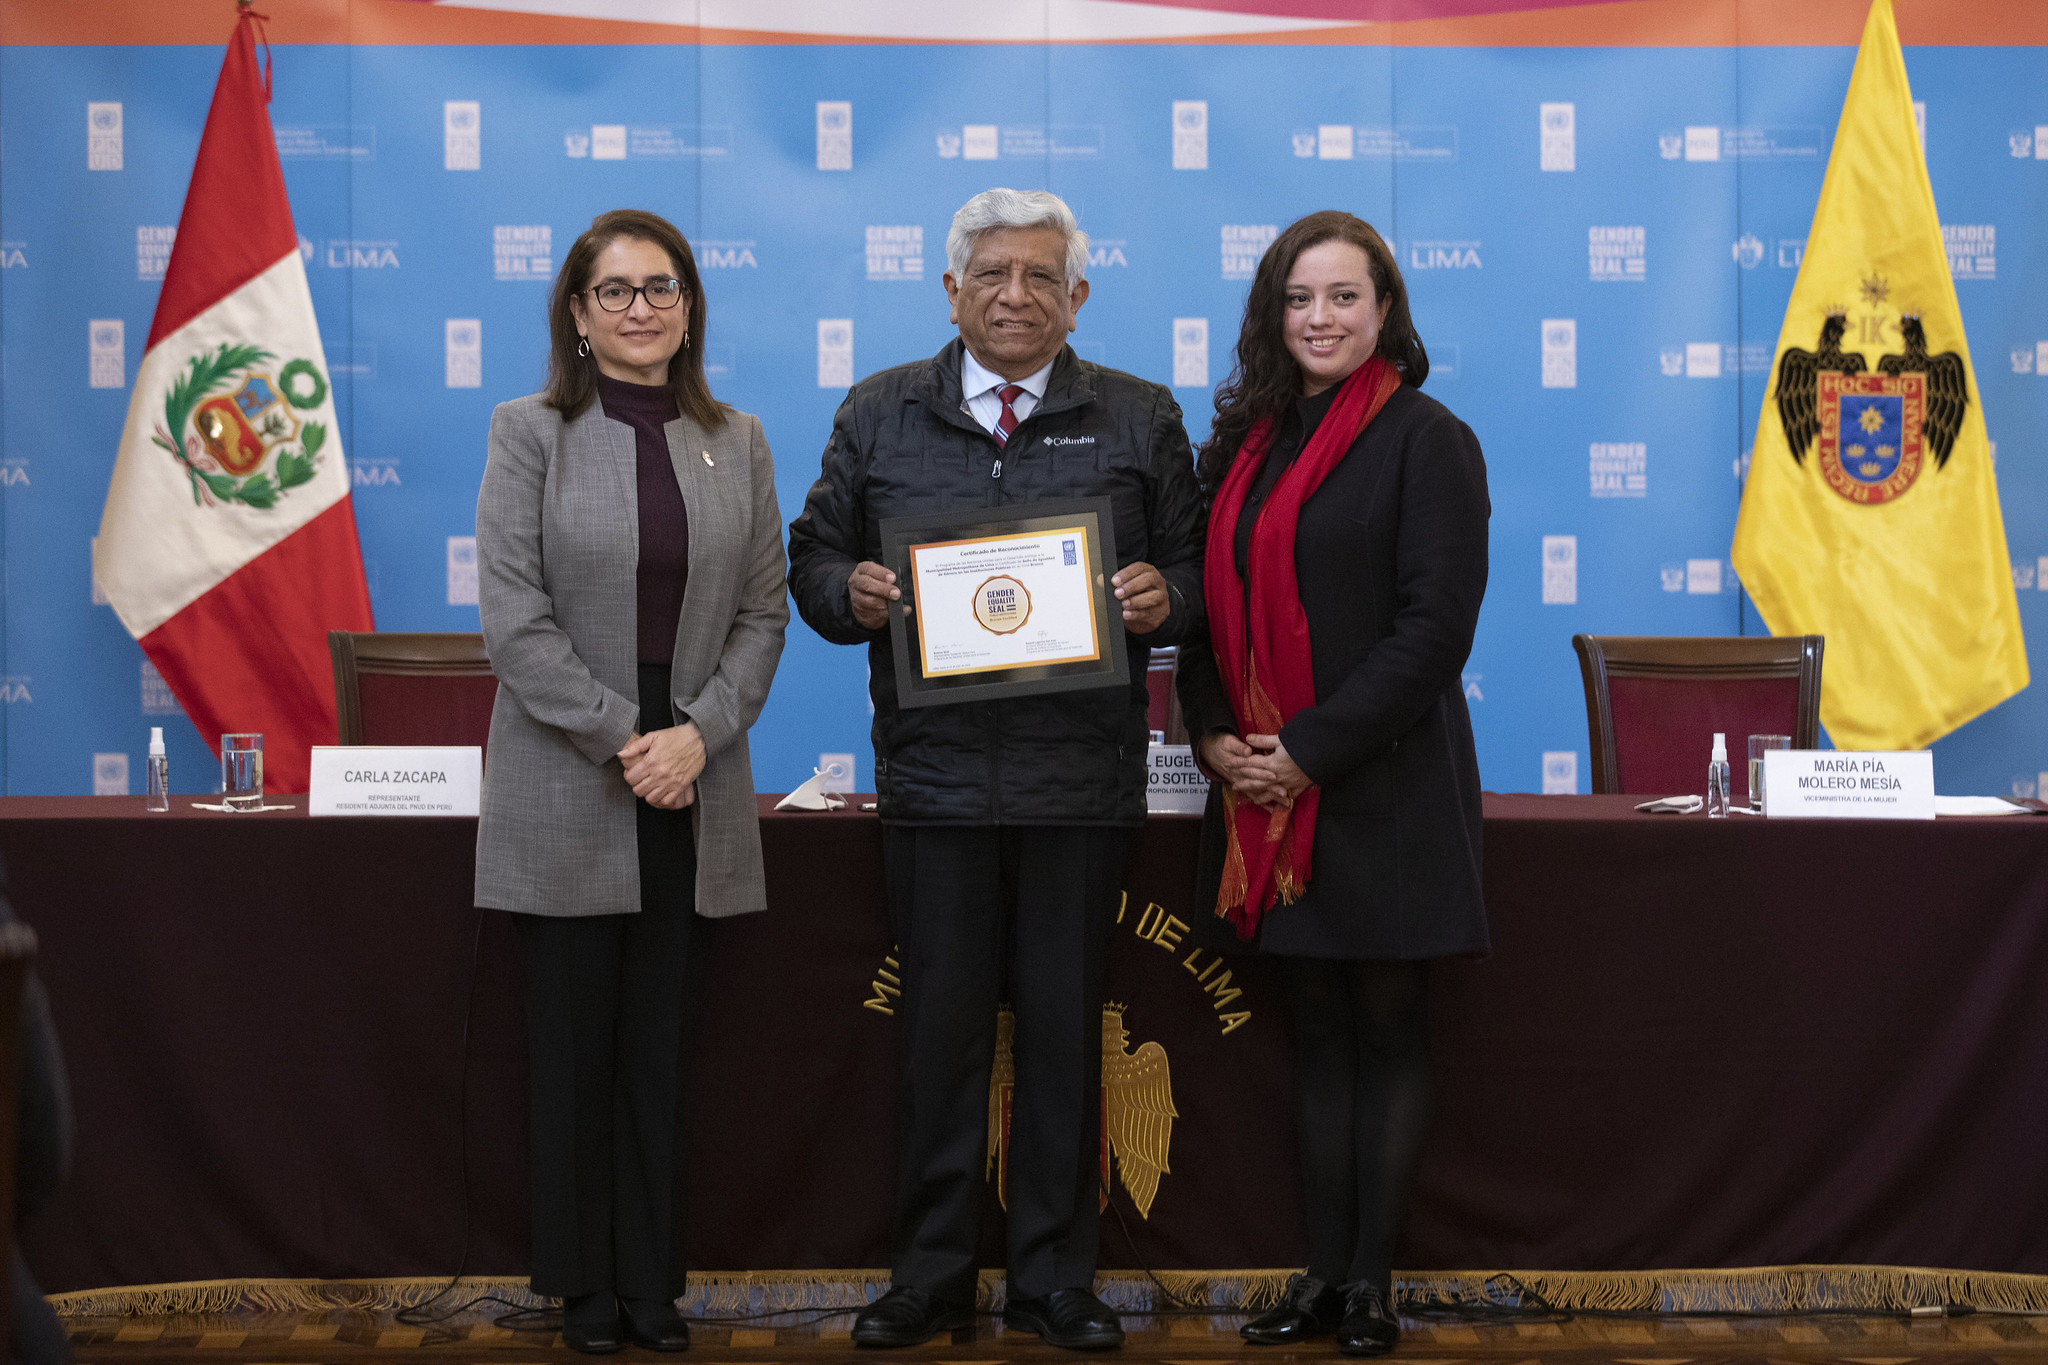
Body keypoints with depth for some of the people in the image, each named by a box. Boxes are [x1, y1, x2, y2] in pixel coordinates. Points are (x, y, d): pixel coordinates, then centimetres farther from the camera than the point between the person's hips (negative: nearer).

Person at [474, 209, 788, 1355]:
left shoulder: (737, 443, 9)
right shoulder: (532, 433, 0)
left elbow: (764, 611, 6)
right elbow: (514, 616, -7)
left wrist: (699, 732, -8)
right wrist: (623, 737, -13)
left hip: (693, 789, 2)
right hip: (566, 789, -2)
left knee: (662, 1047, 7)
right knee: (576, 1047, 4)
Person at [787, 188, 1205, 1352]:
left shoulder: (1140, 419, 8)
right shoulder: (880, 415, 10)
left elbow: (1198, 570, 8)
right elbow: (814, 559, 11)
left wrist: (1165, 600, -13)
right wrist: (851, 594, -10)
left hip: (1082, 779, 0)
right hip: (935, 771, 1)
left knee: (1066, 1028, 5)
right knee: (941, 1027, 5)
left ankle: (1057, 1278, 17)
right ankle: (933, 1274, 17)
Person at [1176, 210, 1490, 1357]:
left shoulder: (1426, 439, -7)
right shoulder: (1246, 442, 11)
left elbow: (1436, 627, -13)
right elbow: (1210, 599, 14)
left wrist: (1311, 750, -16)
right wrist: (1215, 733, -3)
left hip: (1382, 783, -5)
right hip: (1268, 791, 6)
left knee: (1390, 1028, 4)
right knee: (1318, 1032, 11)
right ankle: (1324, 1271, 18)